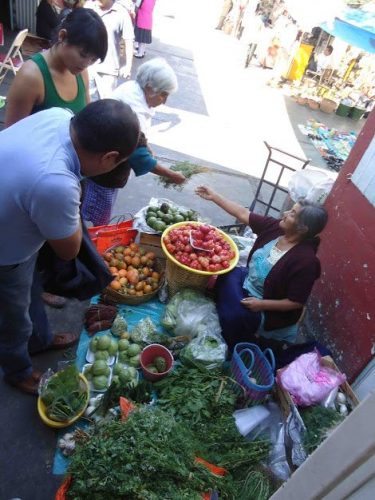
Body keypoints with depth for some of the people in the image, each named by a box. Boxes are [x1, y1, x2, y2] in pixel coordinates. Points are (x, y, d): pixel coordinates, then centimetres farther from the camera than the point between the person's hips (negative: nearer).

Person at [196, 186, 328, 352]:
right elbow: (243, 214, -6)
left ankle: (232, 349, 10)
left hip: (268, 310, -7)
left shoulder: (305, 260, -30)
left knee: (234, 316, -24)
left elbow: (296, 302, -23)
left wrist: (262, 304, -26)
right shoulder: (275, 227, -12)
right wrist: (213, 196, -5)